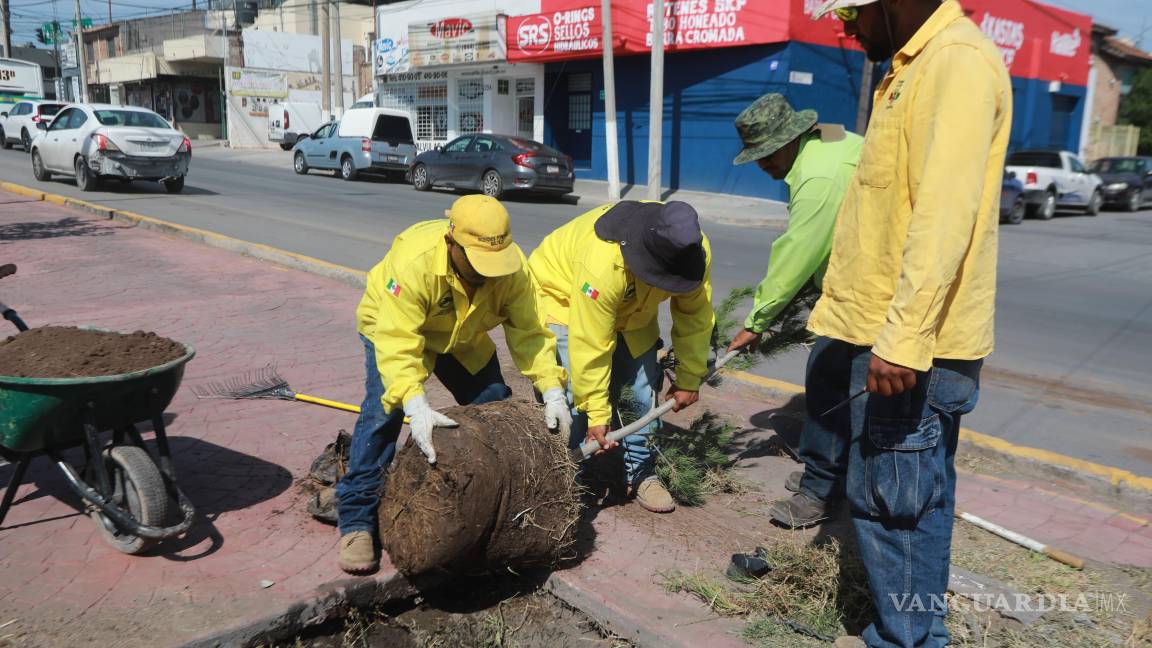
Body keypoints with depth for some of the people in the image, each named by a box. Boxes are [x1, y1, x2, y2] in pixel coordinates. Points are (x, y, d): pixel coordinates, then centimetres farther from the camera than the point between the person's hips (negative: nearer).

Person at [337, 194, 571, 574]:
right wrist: (415, 405, -60)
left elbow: (529, 333, -25)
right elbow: (397, 344, -46)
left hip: (463, 339, 4)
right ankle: (357, 522, -11)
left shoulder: (513, 268, -29)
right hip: (395, 327, -4)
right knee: (383, 411, -23)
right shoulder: (413, 262, -42)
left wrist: (552, 390, -36)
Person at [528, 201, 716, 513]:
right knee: (574, 394, -16)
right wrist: (596, 414, -28)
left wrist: (689, 380, -6)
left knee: (644, 387, -3)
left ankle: (641, 473, 14)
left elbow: (695, 319, -12)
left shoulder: (694, 252, -26)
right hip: (565, 298, -5)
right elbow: (590, 347, -36)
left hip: (631, 308, 5)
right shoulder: (603, 265, -44)